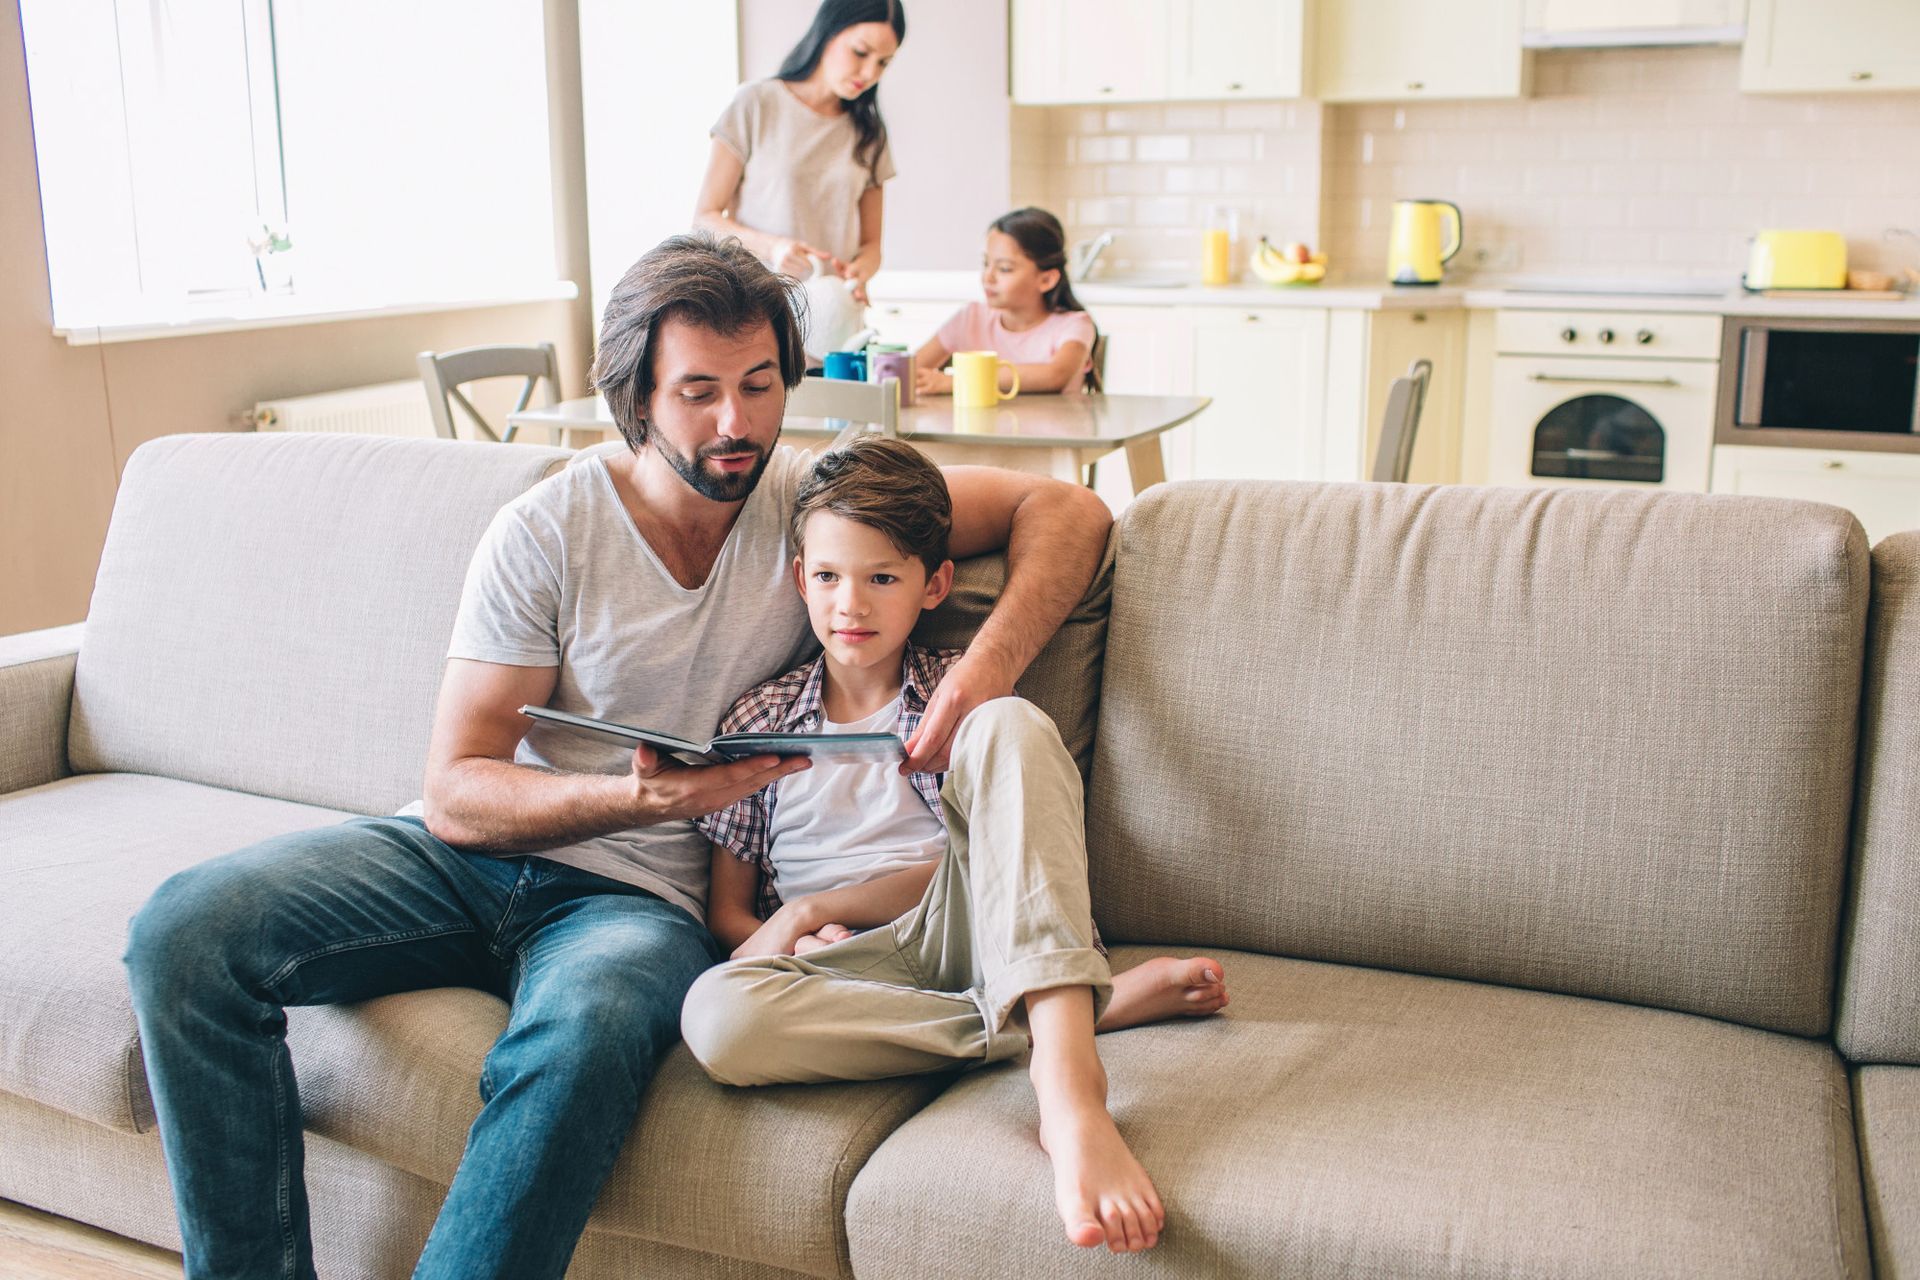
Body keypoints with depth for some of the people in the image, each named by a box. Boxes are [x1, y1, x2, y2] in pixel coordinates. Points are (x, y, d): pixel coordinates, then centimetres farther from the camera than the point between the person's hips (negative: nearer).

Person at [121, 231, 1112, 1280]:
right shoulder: (543, 533, -4)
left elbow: (1067, 508, 0)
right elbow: (454, 795, -8)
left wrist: (988, 665, -19)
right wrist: (642, 795, -27)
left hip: (639, 895, -1)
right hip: (481, 857, 2)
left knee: (583, 1036, -38)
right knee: (185, 929, -22)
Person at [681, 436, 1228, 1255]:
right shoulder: (759, 721, 14)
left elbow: (985, 853, 0)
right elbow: (726, 910, 13)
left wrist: (815, 907, -10)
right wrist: (793, 939, -11)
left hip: (959, 926, -1)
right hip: (853, 966, 1)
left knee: (1010, 725, -26)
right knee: (717, 1013, -36)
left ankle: (1068, 1083, -44)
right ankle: (1104, 1002, -27)